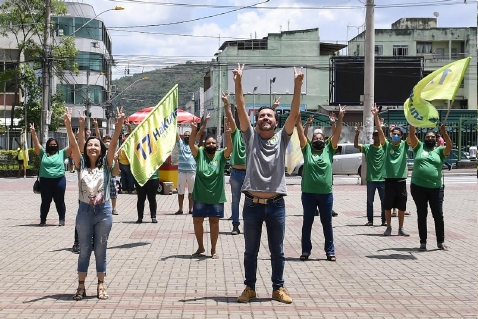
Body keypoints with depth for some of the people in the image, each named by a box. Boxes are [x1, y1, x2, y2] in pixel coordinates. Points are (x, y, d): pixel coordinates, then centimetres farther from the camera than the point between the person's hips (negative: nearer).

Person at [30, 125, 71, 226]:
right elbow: (36, 144, -1)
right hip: (45, 180, 1)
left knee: (59, 201, 6)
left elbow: (71, 146, 1)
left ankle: (62, 219, 15)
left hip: (59, 180, -1)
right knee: (45, 201, 8)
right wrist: (33, 133, -14)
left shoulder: (62, 153, 7)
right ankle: (43, 220, 17)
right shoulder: (43, 153, 8)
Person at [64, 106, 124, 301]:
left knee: (100, 251, 8)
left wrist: (119, 124, -26)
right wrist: (68, 124, -25)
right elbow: (73, 144, -11)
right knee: (84, 250, 9)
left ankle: (101, 286, 17)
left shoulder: (106, 164, -1)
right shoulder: (81, 164, 1)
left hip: (103, 211, 0)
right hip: (85, 211, 1)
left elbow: (113, 144, -13)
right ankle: (81, 286, 17)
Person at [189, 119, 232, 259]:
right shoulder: (199, 153, 0)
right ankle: (200, 247, 26)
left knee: (214, 222, 7)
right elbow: (191, 144, -16)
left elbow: (229, 148, -20)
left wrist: (228, 135, -38)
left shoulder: (221, 155, -2)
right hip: (200, 196, 1)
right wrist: (194, 131, -33)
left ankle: (213, 249, 20)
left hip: (216, 196, -1)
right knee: (197, 221, 7)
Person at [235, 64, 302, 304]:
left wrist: (297, 86, -14)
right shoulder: (250, 136, 4)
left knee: (277, 251, 10)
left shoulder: (282, 138, 5)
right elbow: (241, 110, -5)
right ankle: (250, 288, 22)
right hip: (252, 204, 0)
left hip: (276, 204, 0)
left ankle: (278, 288, 21)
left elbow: (294, 113, -5)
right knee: (251, 250, 10)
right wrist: (238, 83, -16)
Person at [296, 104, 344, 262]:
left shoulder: (329, 150, 6)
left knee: (327, 223, 8)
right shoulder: (307, 149, 4)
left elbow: (337, 134, 0)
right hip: (308, 193, 0)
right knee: (307, 223, 8)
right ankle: (306, 250, 16)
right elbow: (301, 134, -2)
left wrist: (340, 119, -8)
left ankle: (330, 251, 16)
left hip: (326, 193, 1)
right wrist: (298, 119, -12)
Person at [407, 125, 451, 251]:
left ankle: (440, 242, 15)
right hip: (418, 187, 0)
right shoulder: (419, 147, 8)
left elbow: (450, 146, -12)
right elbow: (411, 135, -4)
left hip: (435, 188, 0)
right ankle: (423, 242, 14)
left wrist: (444, 132, -24)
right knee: (421, 215, 8)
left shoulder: (440, 150, 7)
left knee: (438, 215, 4)